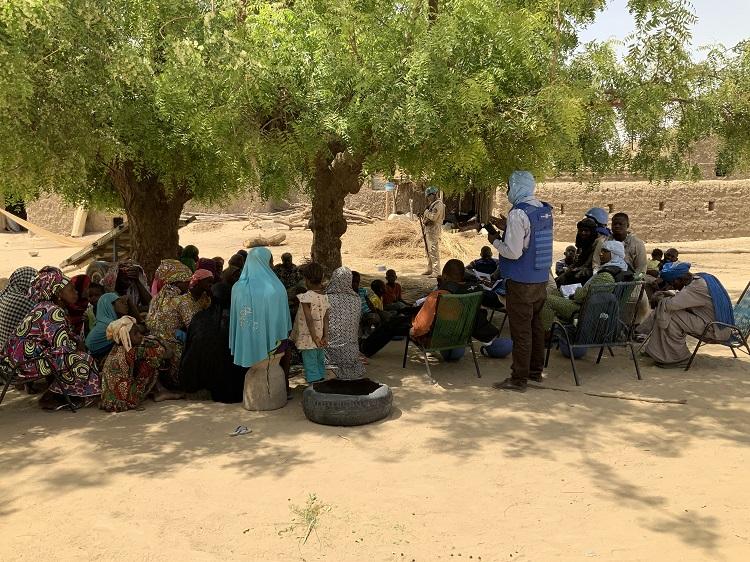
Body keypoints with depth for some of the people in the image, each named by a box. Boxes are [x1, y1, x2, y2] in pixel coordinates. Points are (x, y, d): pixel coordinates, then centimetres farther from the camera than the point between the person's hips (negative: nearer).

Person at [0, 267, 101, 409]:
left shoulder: (43, 307, 15)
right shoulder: (54, 312, -17)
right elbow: (63, 347, -23)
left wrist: (77, 342, 5)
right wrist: (80, 347, -4)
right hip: (27, 361, -11)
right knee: (83, 360, -16)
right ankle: (51, 397, -1)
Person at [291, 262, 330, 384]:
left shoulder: (306, 297, -16)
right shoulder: (324, 297, 3)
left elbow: (309, 319, -20)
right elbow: (326, 318, -3)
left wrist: (315, 338, -18)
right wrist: (325, 336, -7)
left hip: (308, 341, -6)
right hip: (320, 341, 6)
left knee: (311, 368, -1)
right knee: (320, 365, 17)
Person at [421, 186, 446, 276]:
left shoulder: (438, 204, -14)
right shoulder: (432, 203, 18)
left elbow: (433, 217, -23)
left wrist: (426, 212, -9)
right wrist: (424, 215, 4)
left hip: (434, 229, -11)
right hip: (428, 229, 11)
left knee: (433, 251, -12)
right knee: (429, 251, 16)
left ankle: (436, 272, -13)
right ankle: (429, 269, 26)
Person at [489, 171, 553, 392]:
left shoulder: (518, 214, -20)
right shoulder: (546, 210, 7)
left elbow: (513, 252, -21)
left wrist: (495, 241, -4)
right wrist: (507, 228, 17)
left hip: (521, 283, -8)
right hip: (541, 280, 8)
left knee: (521, 330, -1)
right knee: (536, 325, 18)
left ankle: (519, 379, 7)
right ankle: (536, 370, 30)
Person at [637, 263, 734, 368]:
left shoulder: (697, 287, -24)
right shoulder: (702, 278, 7)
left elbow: (671, 304, -29)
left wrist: (661, 299, -9)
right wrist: (668, 296, 4)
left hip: (716, 330, -11)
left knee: (669, 317, -17)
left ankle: (678, 358, -6)